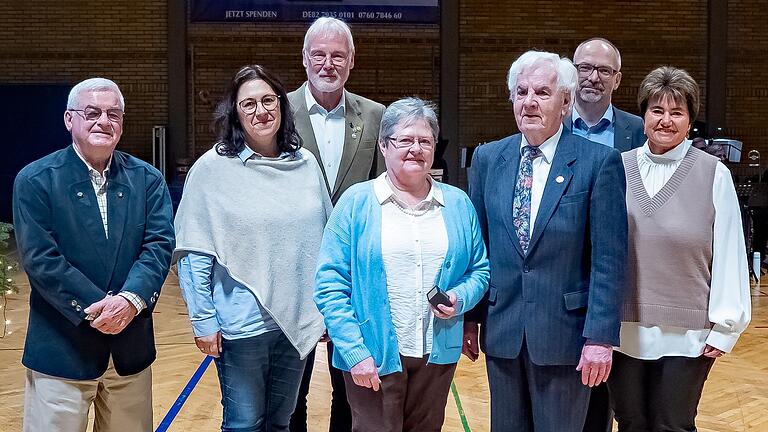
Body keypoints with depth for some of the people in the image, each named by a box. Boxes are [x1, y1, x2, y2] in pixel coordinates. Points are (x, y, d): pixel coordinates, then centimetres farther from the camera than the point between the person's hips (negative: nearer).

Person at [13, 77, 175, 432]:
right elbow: (39, 259, -12)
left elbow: (160, 245, -5)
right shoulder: (35, 181, -4)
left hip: (131, 347, 3)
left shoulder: (148, 180, 5)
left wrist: (131, 299, -22)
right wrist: (96, 309, -19)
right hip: (62, 349, -3)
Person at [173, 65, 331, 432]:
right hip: (242, 325, -3)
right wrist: (203, 321, -10)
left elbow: (324, 240, 8)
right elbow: (194, 255, -8)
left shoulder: (306, 164, 2)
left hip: (298, 321, 4)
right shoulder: (213, 168, -9)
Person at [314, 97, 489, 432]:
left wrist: (460, 299, -9)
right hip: (373, 356, -3)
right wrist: (355, 352, -15)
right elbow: (330, 285, -8)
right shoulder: (356, 202, -4)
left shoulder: (458, 204, 6)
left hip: (437, 354, 3)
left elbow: (480, 269, 12)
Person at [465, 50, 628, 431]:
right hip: (501, 331, 4)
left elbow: (609, 259, -9)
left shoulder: (599, 162, -8)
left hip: (565, 332, -3)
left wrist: (600, 336, -13)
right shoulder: (488, 159, 4)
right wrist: (469, 317, 7)